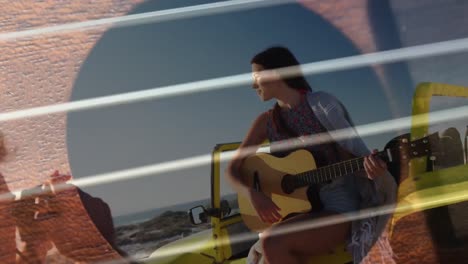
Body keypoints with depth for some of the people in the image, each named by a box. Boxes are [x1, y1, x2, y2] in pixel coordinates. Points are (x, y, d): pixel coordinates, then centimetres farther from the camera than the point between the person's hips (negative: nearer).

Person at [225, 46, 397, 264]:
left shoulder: (321, 105, -4)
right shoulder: (266, 121, 10)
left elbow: (356, 153, -8)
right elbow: (232, 170, 11)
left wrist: (371, 169, -32)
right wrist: (253, 195, -10)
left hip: (338, 210, -5)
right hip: (299, 214, 5)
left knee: (272, 242, -32)